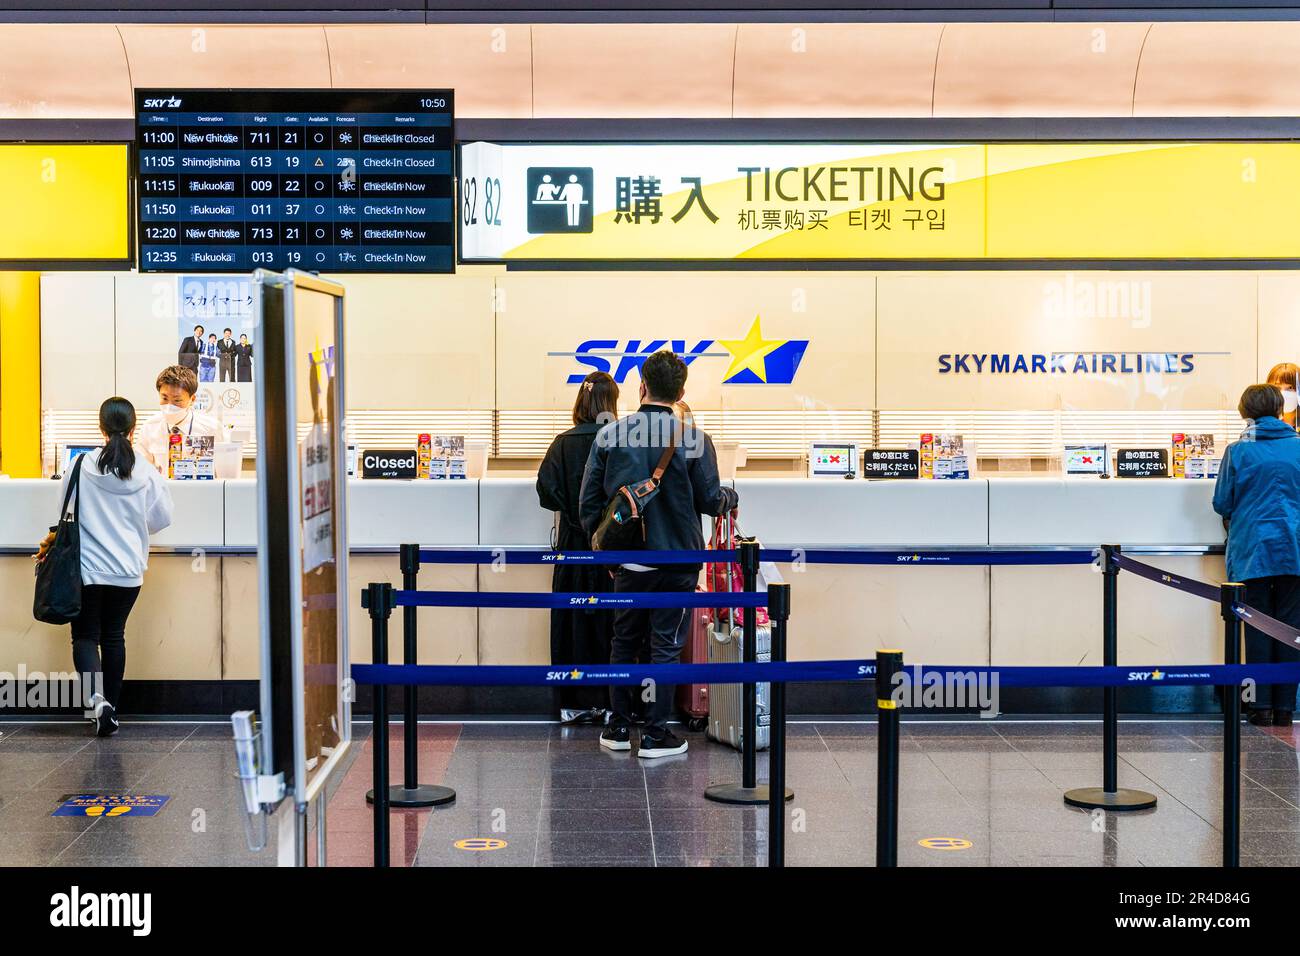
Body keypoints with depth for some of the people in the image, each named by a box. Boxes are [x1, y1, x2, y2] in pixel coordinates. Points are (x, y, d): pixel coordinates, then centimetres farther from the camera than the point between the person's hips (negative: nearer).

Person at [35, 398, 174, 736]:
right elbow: (161, 518, 3)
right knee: (114, 636, 14)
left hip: (88, 567, -2)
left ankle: (96, 696, -16)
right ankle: (111, 708, 17)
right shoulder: (146, 474, -7)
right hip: (128, 569, 2)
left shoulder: (82, 466, -9)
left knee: (85, 635, 7)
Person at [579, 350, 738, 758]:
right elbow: (710, 501, -5)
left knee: (623, 641, 17)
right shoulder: (694, 440, -11)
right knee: (665, 645, 5)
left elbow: (589, 501, 1)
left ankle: (618, 727, 22)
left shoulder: (610, 435, -3)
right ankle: (655, 734, 8)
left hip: (627, 560, 3)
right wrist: (731, 497, 19)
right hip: (677, 559, -2)